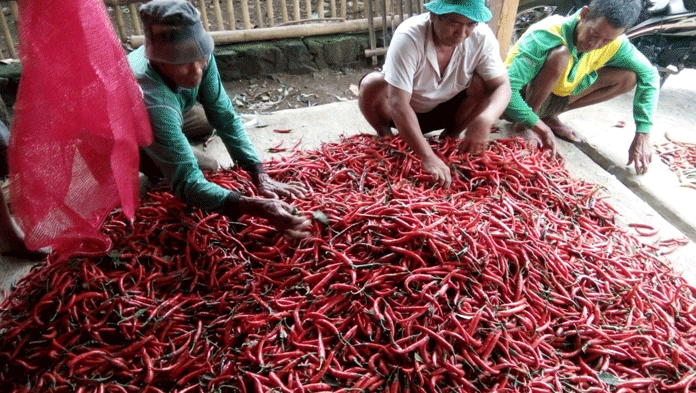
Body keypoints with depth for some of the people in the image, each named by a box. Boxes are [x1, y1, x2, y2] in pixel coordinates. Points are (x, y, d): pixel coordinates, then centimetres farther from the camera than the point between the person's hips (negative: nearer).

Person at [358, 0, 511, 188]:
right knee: (372, 85, -32)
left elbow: (502, 86, -18)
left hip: (446, 110, 3)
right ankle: (386, 138, -2)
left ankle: (450, 136, 2)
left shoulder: (482, 37, -21)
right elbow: (399, 104, -39)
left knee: (483, 84, -24)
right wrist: (428, 157, -46)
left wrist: (486, 119, -41)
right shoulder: (409, 37, -33)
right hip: (406, 112, -2)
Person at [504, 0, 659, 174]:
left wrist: (642, 135, -13)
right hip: (518, 102, -6)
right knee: (561, 55, -33)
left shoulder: (614, 43, -13)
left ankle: (550, 116, 0)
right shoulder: (545, 37, -31)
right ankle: (523, 125, -17)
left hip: (554, 97, 6)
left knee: (627, 78, -9)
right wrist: (538, 125, -40)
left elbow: (649, 75, -5)